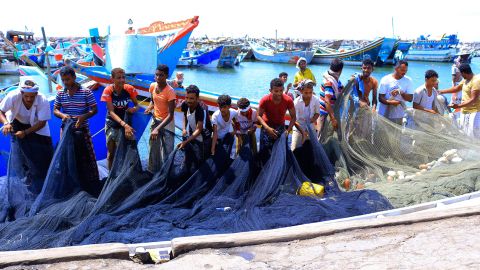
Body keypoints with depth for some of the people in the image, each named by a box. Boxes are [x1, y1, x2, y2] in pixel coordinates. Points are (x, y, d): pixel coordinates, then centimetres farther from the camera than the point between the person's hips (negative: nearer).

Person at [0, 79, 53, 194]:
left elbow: (42, 123, -25)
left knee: (43, 157, -5)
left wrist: (25, 132, -35)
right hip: (18, 123, 1)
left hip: (37, 126, -1)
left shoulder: (43, 101, -32)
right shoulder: (13, 96, -32)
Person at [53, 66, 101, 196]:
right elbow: (55, 110, 6)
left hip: (82, 130, -3)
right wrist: (62, 115, -16)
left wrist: (83, 117, -22)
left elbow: (94, 110, -5)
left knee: (86, 157, -1)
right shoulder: (60, 93, 3)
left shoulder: (86, 92, -8)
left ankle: (91, 185, 10)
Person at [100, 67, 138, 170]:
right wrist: (125, 125, -37)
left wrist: (134, 108, -28)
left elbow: (137, 105, -2)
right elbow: (111, 111, -23)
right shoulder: (108, 90, -19)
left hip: (125, 123, 0)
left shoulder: (129, 89, -15)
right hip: (111, 124, 0)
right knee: (111, 153, 11)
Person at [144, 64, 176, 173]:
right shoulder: (152, 86, -5)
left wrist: (158, 128, -33)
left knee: (167, 151, -6)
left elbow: (170, 115, -25)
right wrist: (150, 107, -9)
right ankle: (153, 172, 24)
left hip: (167, 122, -5)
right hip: (155, 120, 5)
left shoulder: (170, 91, -23)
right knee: (154, 150, 12)